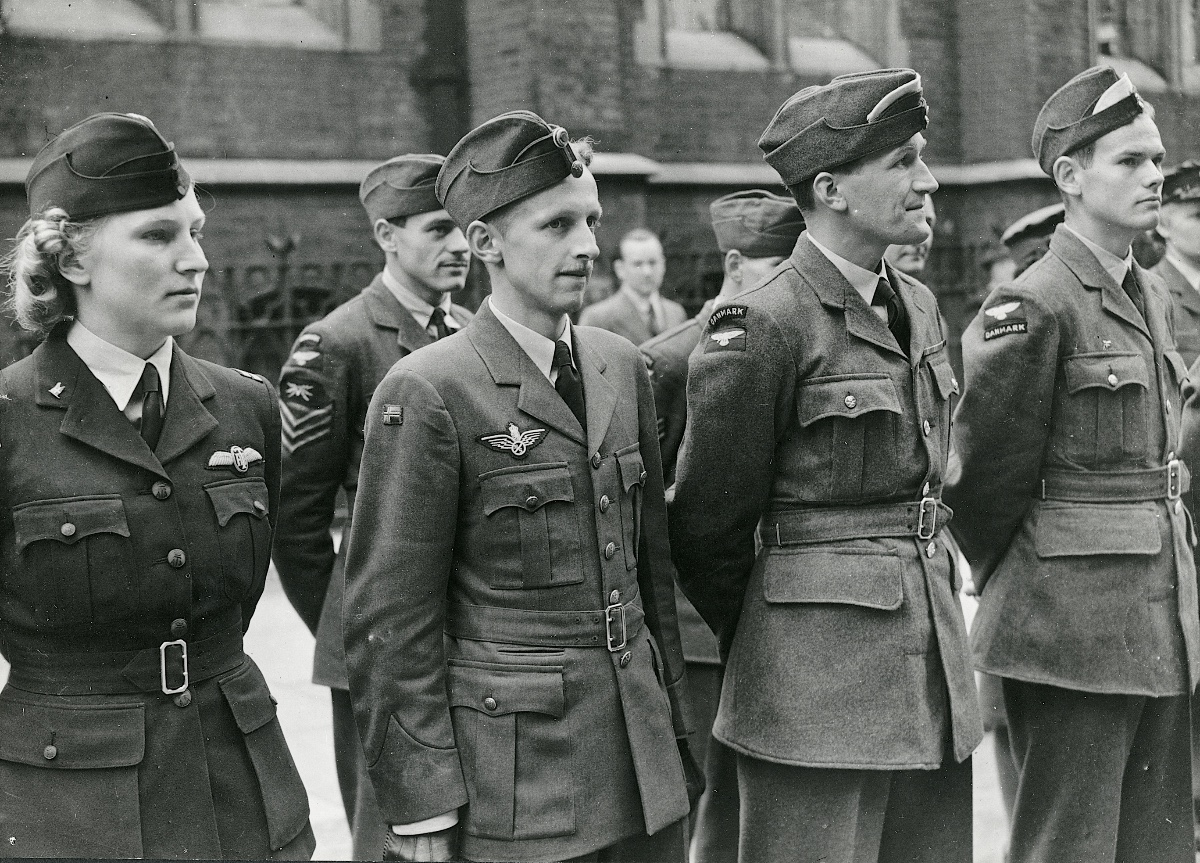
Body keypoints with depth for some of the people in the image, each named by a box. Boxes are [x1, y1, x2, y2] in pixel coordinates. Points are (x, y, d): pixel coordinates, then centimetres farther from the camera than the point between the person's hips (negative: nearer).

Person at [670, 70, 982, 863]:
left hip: (934, 658, 7)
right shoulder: (764, 328, -14)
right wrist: (759, 643, 6)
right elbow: (709, 523, -7)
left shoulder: (919, 307, 10)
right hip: (819, 676, -7)